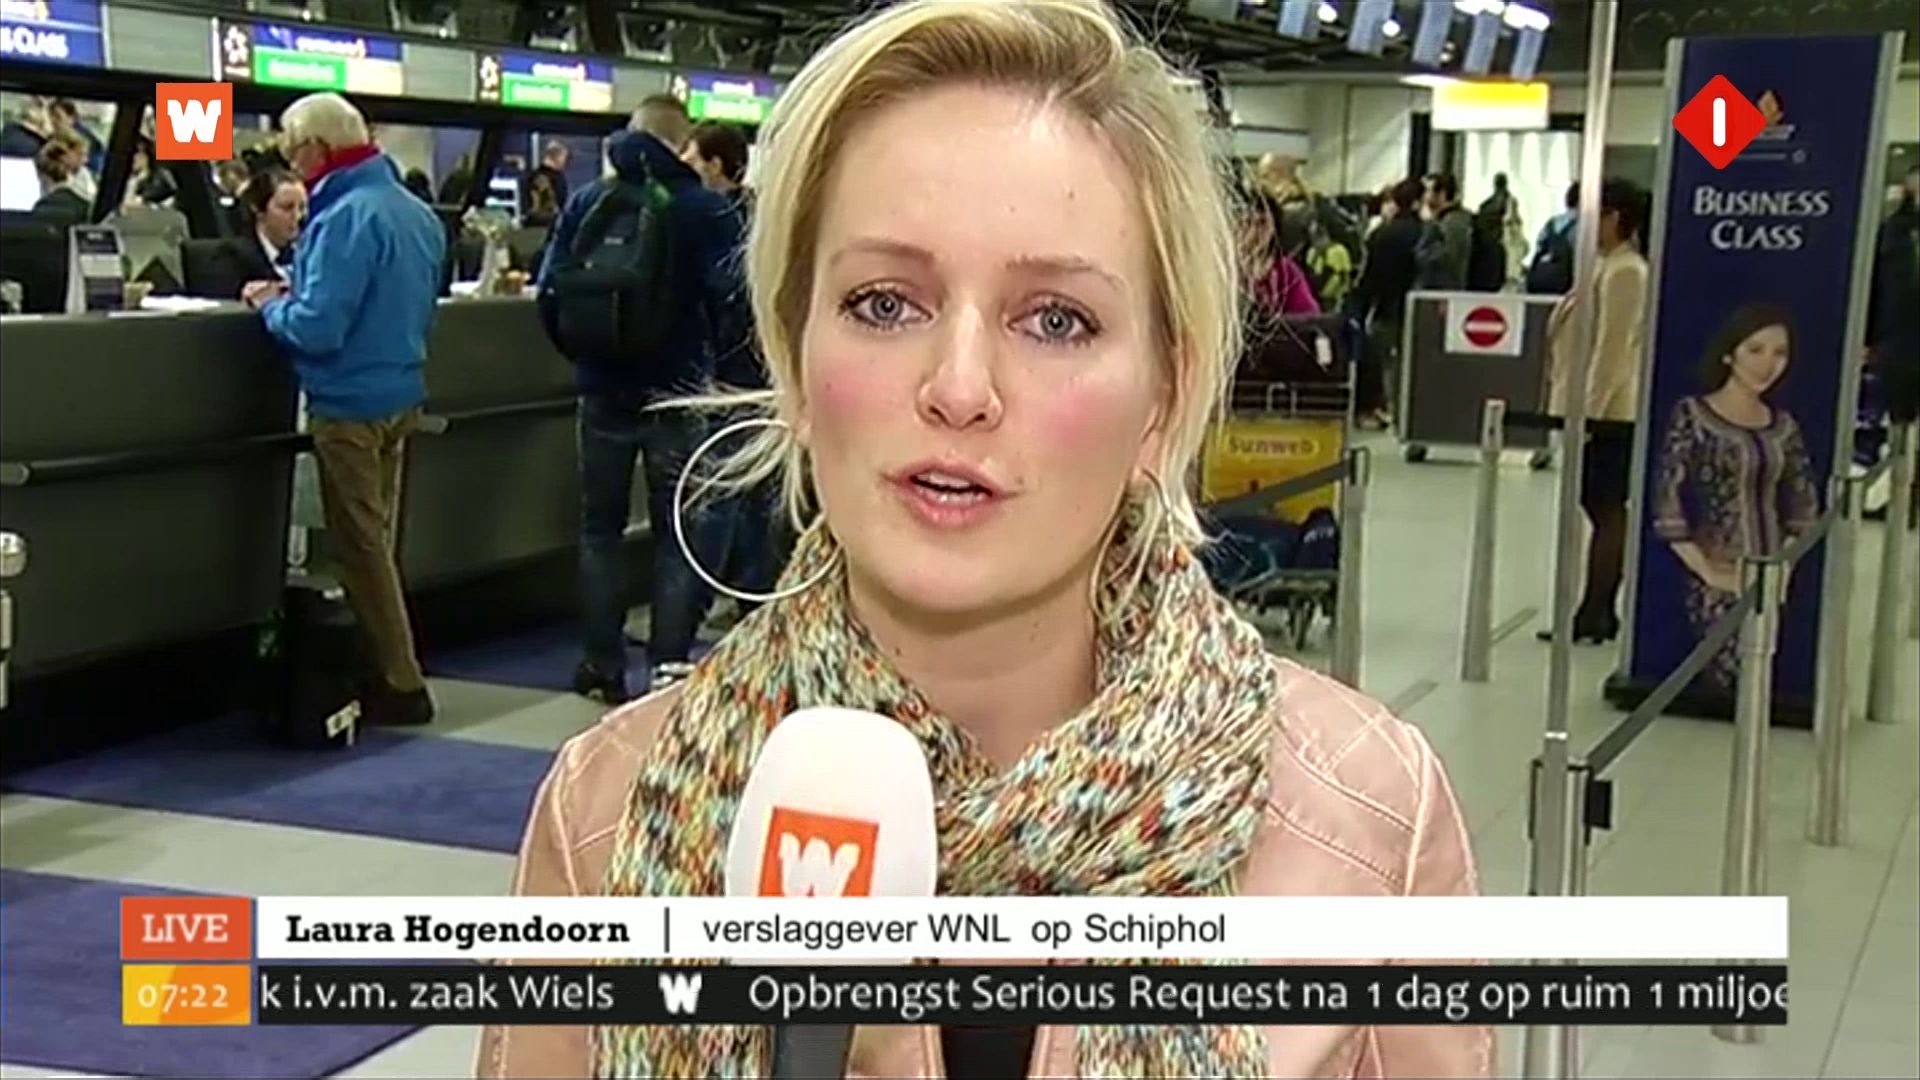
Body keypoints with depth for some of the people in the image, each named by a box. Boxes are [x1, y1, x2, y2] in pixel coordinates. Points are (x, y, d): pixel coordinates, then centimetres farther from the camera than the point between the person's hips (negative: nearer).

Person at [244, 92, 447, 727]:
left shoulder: (347, 218, -21)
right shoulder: (416, 212, 8)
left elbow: (317, 328, -26)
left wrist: (270, 303, -5)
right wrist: (298, 292, 15)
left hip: (352, 404, -9)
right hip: (402, 394, 9)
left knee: (361, 549, 1)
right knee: (375, 542, 17)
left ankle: (400, 686, 6)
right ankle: (391, 669, 23)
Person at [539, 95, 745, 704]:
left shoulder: (586, 203, 1)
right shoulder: (705, 208, -8)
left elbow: (550, 289, 1)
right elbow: (728, 293, -15)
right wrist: (706, 353, 3)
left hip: (604, 387, 2)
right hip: (678, 388, -2)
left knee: (600, 525, 13)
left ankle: (603, 665, 15)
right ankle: (668, 662, -2)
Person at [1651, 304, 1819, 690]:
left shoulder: (1784, 427, 11)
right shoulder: (1692, 415, -4)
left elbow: (1805, 506, 17)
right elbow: (1667, 504, -10)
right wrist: (1706, 570, -13)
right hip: (1718, 581, -5)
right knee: (1728, 682, -14)